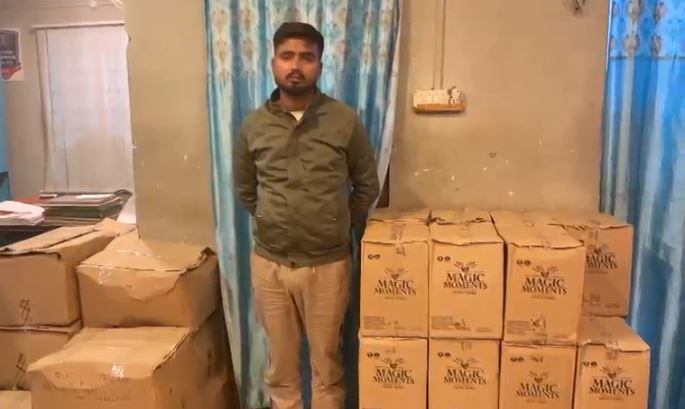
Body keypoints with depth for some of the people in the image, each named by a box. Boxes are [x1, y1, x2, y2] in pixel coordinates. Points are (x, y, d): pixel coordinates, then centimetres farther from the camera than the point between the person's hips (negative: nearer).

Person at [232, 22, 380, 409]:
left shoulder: (346, 121, -6)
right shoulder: (254, 125, 0)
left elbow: (368, 186, 4)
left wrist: (339, 227, 5)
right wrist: (272, 223, 10)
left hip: (327, 263, -2)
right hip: (269, 263, 2)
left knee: (327, 360, 14)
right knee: (281, 362, 17)